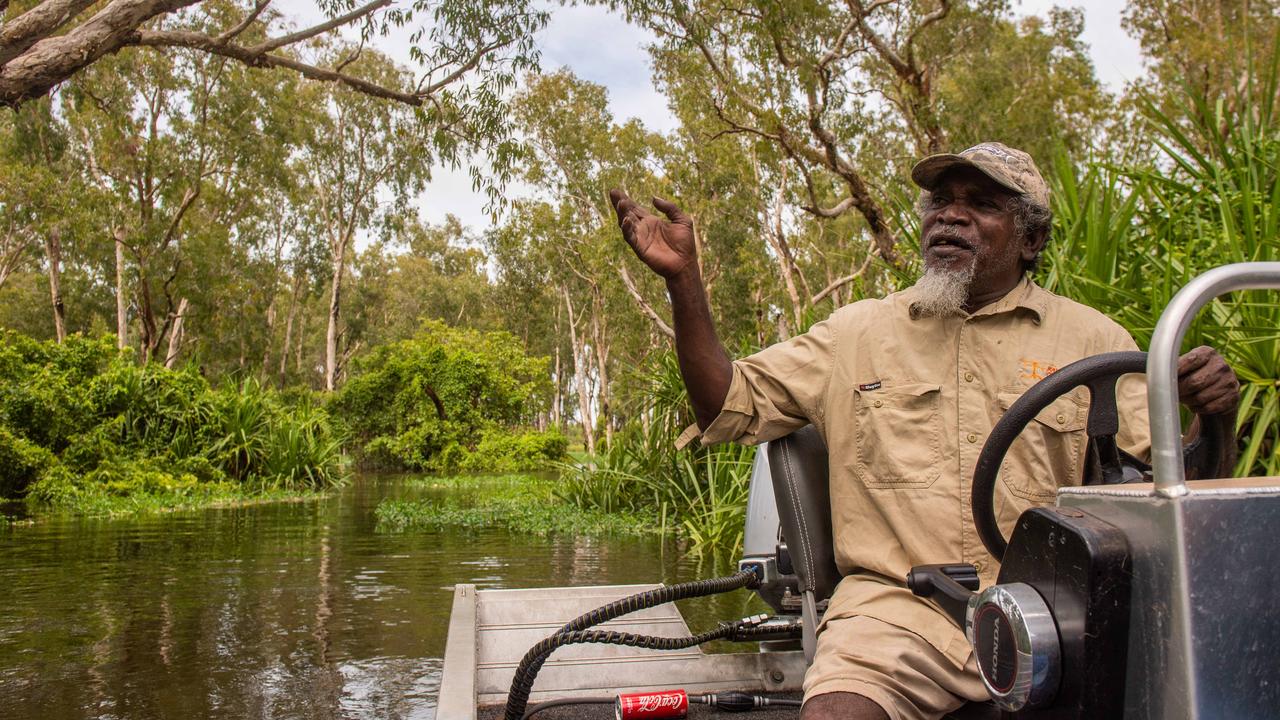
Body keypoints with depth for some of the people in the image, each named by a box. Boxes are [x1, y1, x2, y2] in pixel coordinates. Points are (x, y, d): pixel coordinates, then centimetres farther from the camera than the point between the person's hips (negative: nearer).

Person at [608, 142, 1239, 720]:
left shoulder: (1092, 339, 11)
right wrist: (684, 280, 0)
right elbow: (730, 409, 9)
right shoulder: (856, 331, 14)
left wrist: (1211, 417, -14)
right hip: (896, 607, 0)